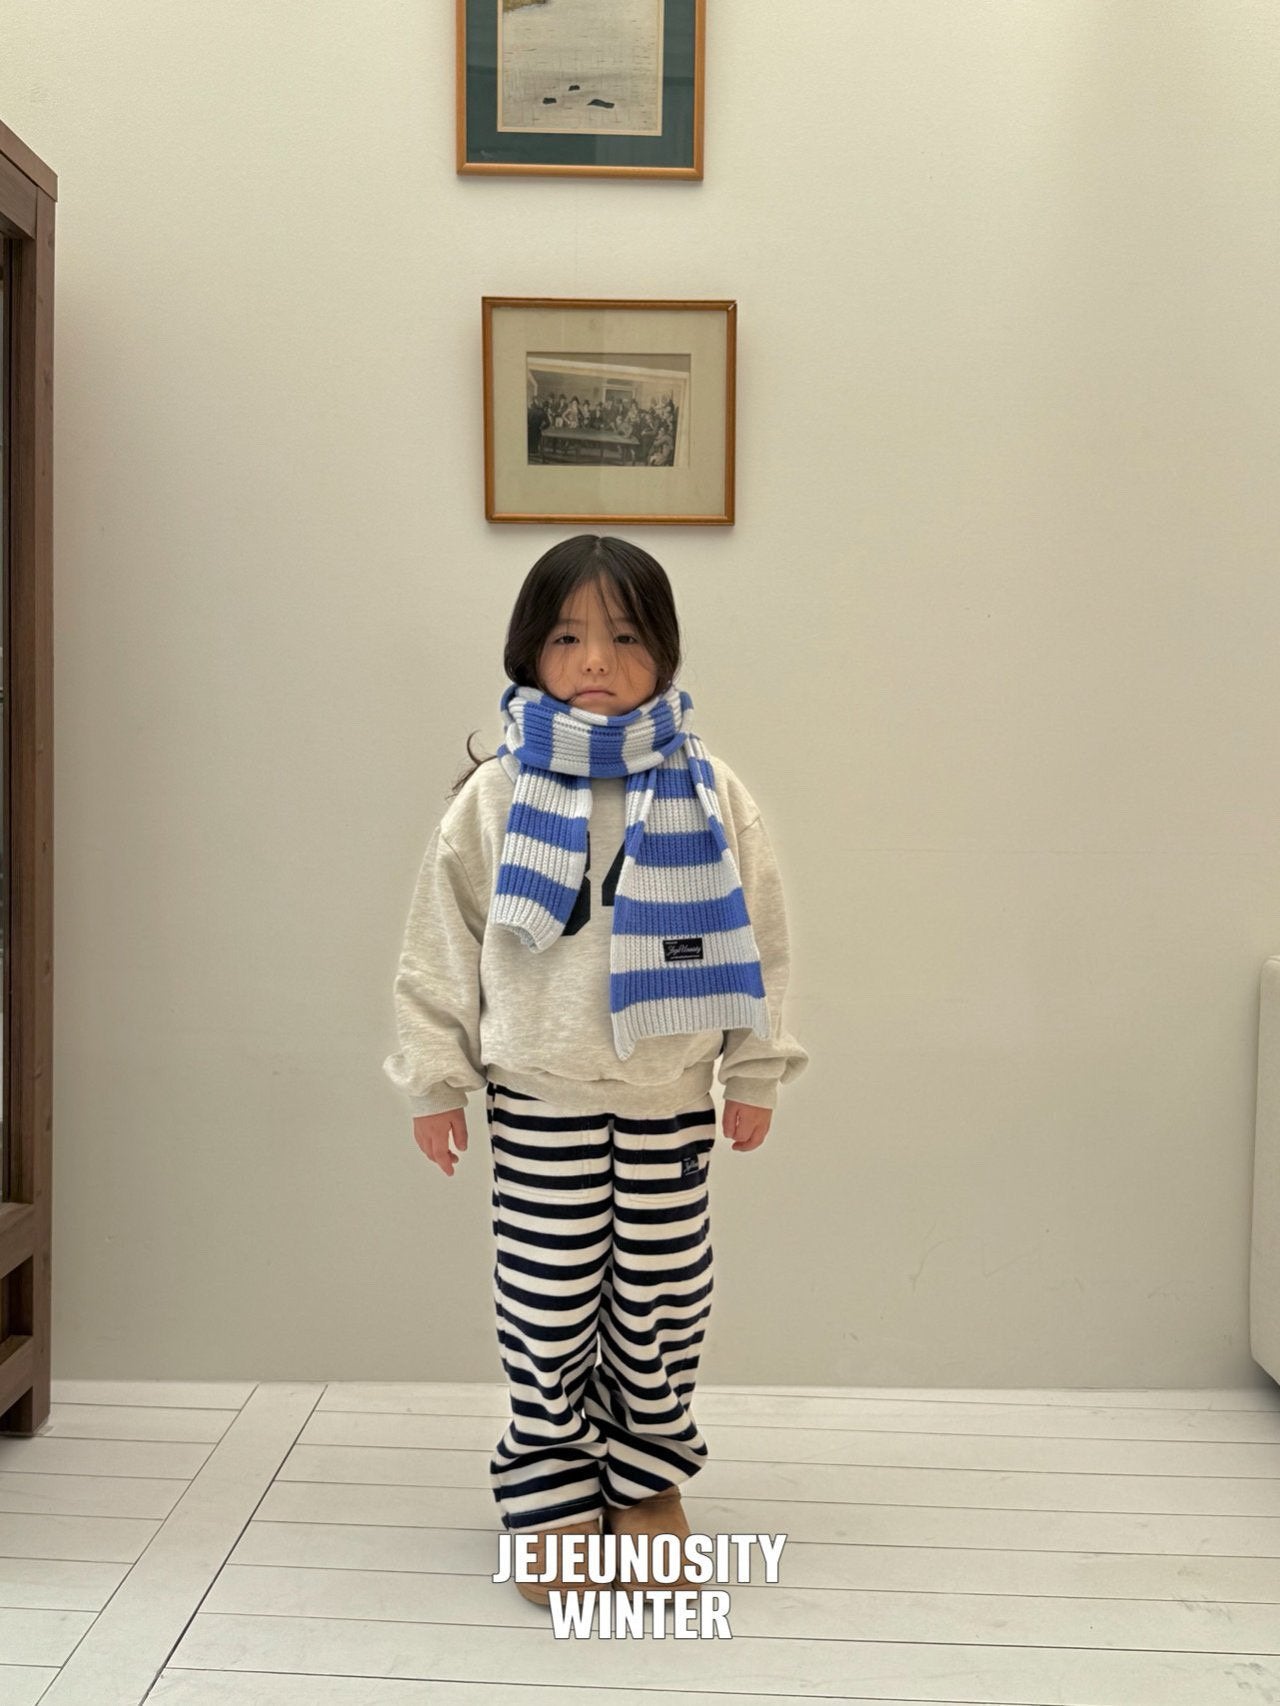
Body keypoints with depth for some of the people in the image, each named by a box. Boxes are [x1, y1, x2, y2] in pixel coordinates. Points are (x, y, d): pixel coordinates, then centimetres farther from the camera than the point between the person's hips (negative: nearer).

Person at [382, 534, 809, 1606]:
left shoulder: (707, 792, -3)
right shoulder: (496, 797, -5)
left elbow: (757, 936, 3)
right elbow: (440, 944, 1)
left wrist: (757, 1071, 4)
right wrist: (435, 1078, 2)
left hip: (670, 1096, 1)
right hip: (540, 1098, -1)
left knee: (662, 1299, 13)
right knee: (547, 1306, 7)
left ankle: (647, 1480, 35)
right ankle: (554, 1497, 28)